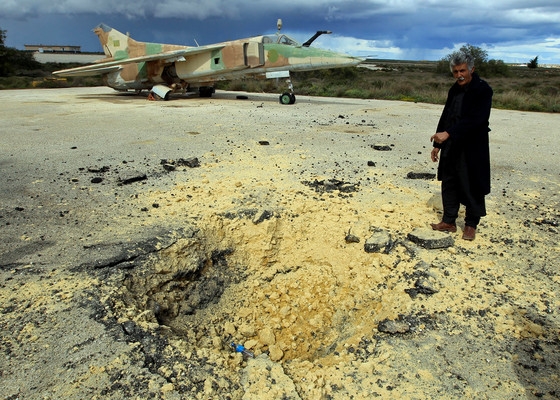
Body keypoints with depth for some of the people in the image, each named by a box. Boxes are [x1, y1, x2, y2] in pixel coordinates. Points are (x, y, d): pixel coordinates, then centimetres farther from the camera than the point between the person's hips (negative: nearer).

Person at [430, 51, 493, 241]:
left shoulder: (483, 90, -12)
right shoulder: (454, 90, 10)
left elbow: (474, 119, -24)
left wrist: (448, 133, -31)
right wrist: (437, 144, 12)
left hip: (473, 148, -7)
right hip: (451, 147, 7)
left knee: (472, 187, 3)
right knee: (448, 184, 11)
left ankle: (471, 224, 17)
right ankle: (449, 221, 24)